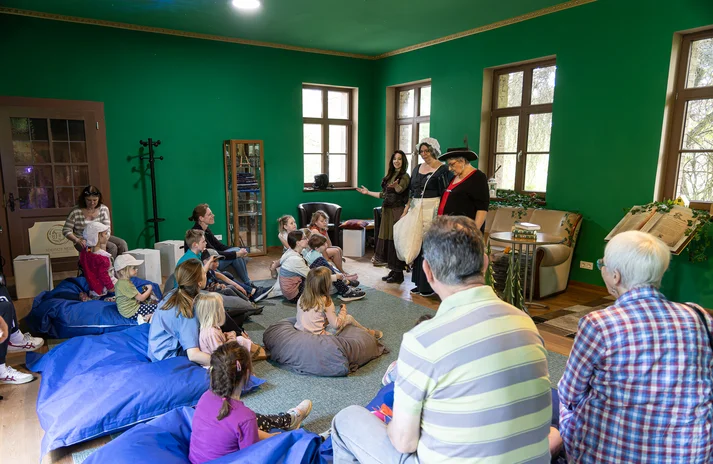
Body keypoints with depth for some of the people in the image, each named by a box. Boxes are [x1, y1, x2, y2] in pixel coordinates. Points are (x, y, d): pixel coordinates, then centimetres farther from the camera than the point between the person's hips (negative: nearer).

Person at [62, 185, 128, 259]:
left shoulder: (104, 209, -2)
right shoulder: (76, 212, -10)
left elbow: (107, 229, -5)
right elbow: (66, 230, -5)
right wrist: (77, 240, -21)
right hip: (84, 242, -4)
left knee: (122, 244, -20)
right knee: (112, 247, -27)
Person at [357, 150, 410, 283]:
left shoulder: (405, 176, -6)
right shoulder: (389, 176, 16)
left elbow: (400, 189, -27)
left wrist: (396, 186, -48)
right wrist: (368, 192, 23)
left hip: (398, 211, -7)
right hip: (387, 210, 8)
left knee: (396, 240, -6)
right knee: (387, 239, 7)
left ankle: (399, 273, 1)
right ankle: (393, 270, 17)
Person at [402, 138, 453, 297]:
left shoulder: (443, 170, -5)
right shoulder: (417, 169, 14)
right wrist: (406, 210, 12)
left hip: (433, 212, -6)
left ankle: (430, 285, 6)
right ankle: (419, 283, 19)